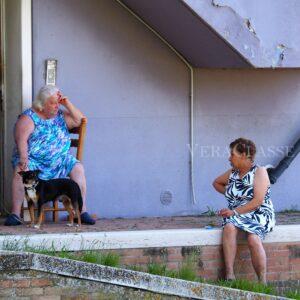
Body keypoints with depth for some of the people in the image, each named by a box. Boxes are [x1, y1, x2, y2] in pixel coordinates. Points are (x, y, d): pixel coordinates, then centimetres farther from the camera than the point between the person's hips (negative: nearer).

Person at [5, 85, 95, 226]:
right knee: (20, 170, -34)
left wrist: (67, 104, -4)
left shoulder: (60, 115, 12)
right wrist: (24, 158, -32)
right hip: (32, 160, -3)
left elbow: (79, 120, 5)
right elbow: (21, 140, -15)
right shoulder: (28, 117, -4)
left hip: (59, 160, 4)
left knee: (78, 169, -22)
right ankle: (15, 214, -34)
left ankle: (82, 211, -21)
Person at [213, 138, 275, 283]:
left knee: (253, 238, -35)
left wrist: (234, 212, -20)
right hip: (235, 215, 5)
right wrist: (229, 193, 15)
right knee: (229, 227, -31)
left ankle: (262, 282, -29)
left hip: (259, 215, -5)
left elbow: (257, 202, -16)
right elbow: (216, 183, 35)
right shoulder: (232, 173, 13)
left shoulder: (259, 172, -5)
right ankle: (229, 275, -37)